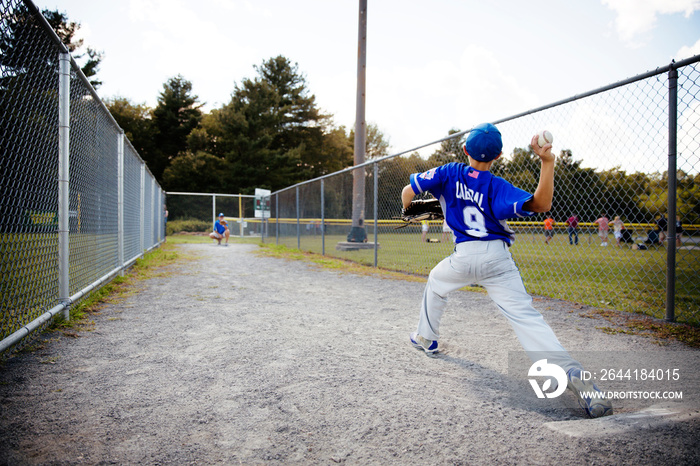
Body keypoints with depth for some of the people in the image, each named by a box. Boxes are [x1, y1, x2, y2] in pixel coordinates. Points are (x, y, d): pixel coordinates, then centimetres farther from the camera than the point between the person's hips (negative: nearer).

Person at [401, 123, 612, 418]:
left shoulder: (449, 173, 2)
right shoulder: (497, 187, -3)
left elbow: (408, 191, 3)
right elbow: (541, 205, -11)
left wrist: (410, 211, 24)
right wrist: (546, 161, -13)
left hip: (464, 257, 1)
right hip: (498, 258, -1)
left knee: (436, 283, 31)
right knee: (525, 316, -8)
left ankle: (426, 339, 43)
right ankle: (571, 372, -23)